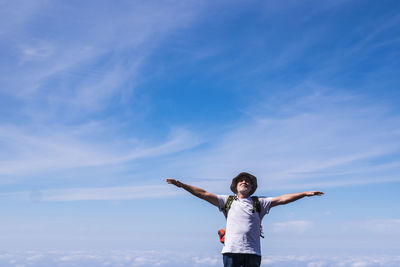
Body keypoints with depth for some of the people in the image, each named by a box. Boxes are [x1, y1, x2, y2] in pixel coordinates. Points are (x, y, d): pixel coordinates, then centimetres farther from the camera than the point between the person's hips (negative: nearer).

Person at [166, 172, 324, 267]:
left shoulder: (259, 203, 15)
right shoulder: (227, 201, 15)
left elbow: (282, 199, 9)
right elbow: (204, 194, 10)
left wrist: (305, 193, 1)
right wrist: (182, 185, 2)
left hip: (252, 252, 0)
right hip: (231, 250, 0)